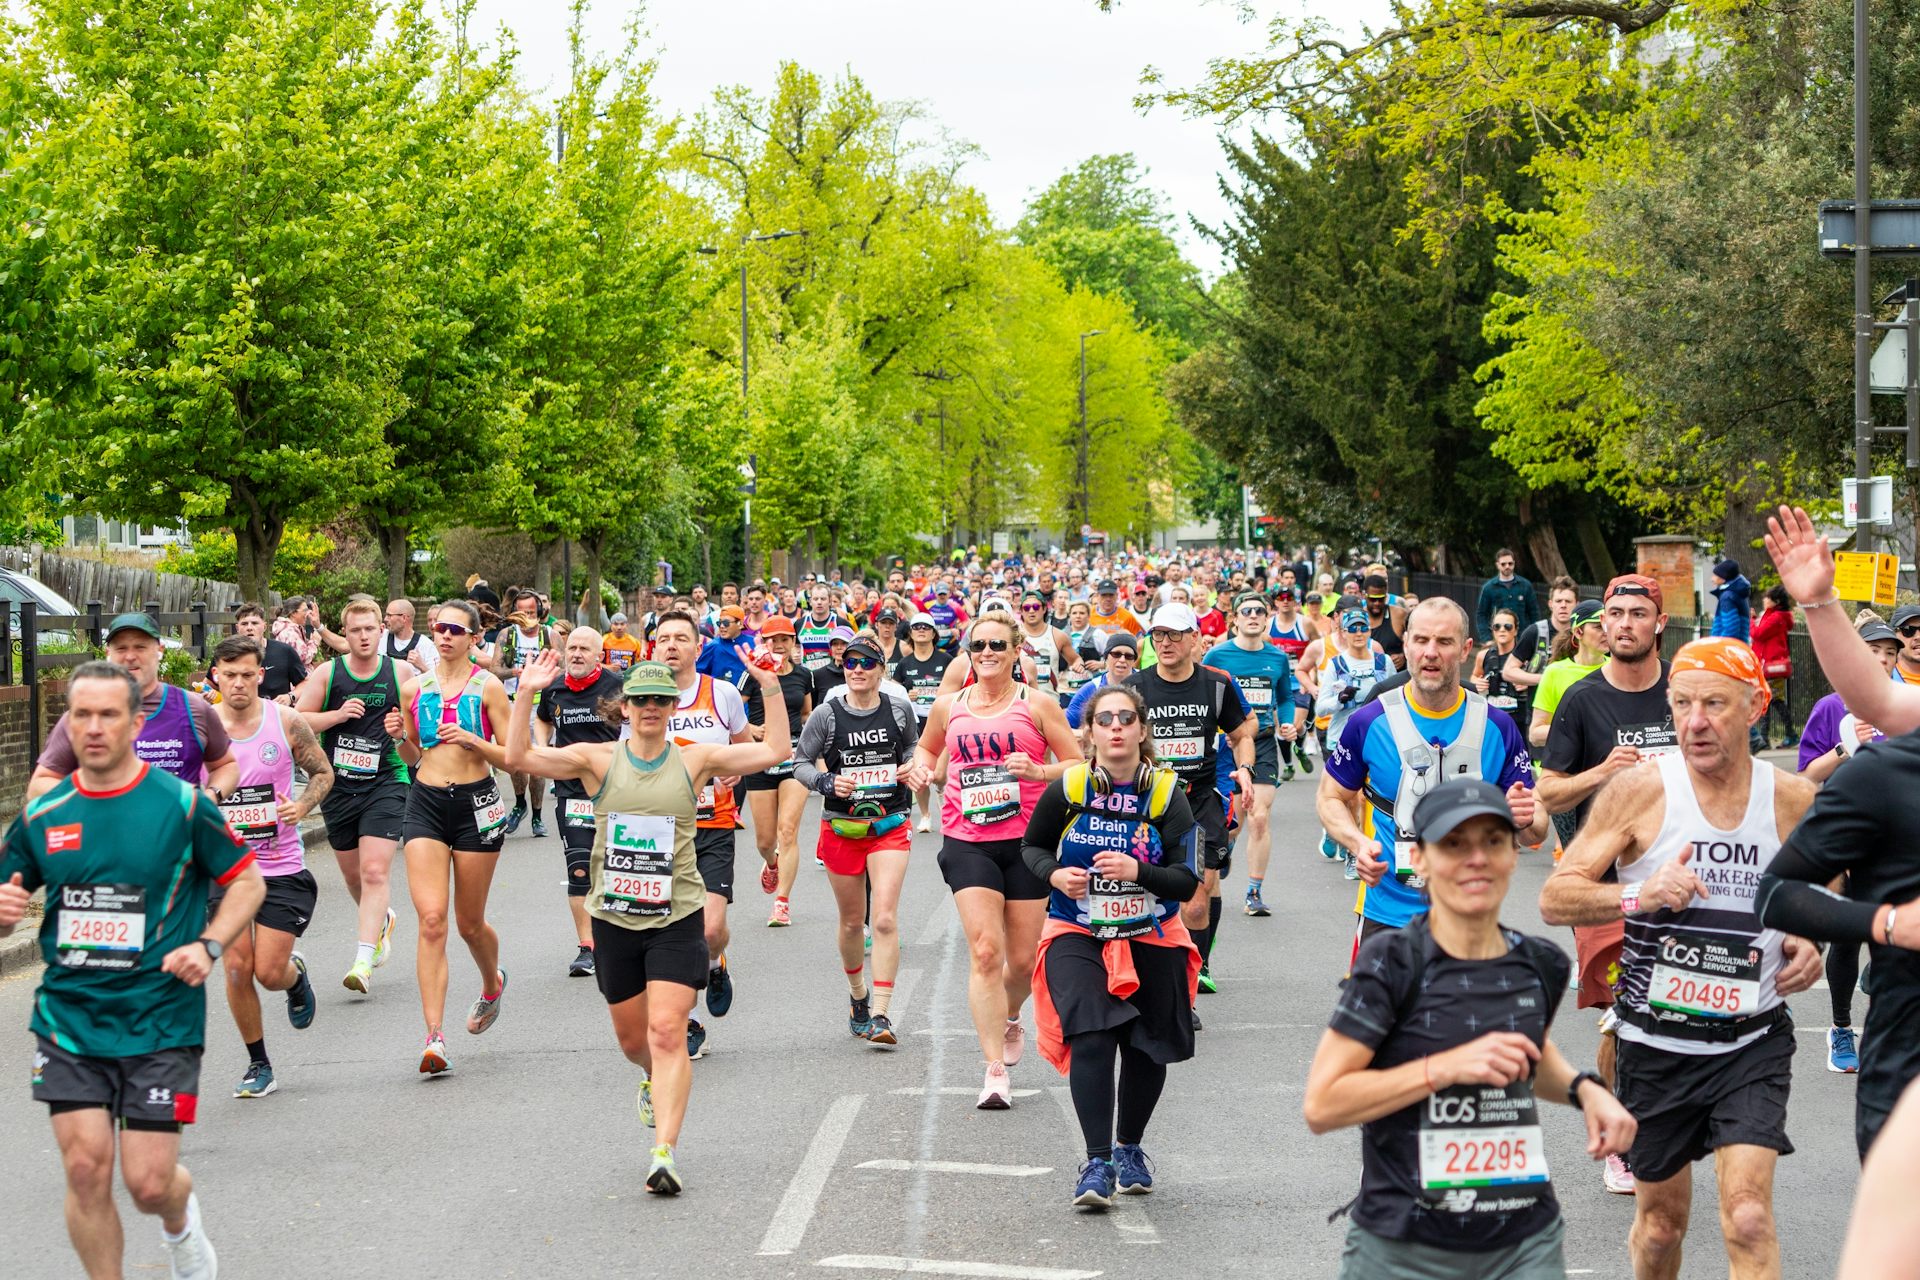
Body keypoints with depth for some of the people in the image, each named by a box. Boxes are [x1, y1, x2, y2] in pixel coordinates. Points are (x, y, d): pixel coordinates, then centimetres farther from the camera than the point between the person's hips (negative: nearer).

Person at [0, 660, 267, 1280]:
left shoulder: (182, 804, -5)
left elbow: (247, 881, 4)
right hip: (68, 1017, 2)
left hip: (160, 1022, -2)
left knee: (149, 1183, -3)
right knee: (86, 1169, -8)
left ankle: (180, 1220, 34)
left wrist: (209, 946, -11)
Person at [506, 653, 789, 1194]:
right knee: (632, 1038, 15)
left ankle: (665, 1152, -14)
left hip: (677, 918, -2)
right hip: (614, 919, 2)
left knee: (667, 1031, -14)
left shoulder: (695, 760, 0)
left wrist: (771, 691, -12)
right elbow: (520, 755, -8)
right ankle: (656, 1081, 50)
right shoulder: (599, 760, 0)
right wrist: (527, 695, -17)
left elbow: (776, 751, -3)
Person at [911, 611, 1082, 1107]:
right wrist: (922, 769, 5)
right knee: (985, 952, -13)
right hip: (967, 842, 0)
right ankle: (995, 1070, -12)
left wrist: (1038, 771, -18)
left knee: (1023, 959, 7)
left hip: (1028, 840, 0)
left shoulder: (1037, 704, 0)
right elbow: (927, 747, 27)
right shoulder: (949, 706, 7)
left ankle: (1010, 1018, 42)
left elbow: (1076, 765, 0)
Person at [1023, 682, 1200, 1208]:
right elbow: (1032, 846, 10)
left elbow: (1187, 882, -10)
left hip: (1151, 939, 1)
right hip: (1076, 935, -1)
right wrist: (1054, 873, -11)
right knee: (1090, 1035, -20)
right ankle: (1097, 1162, -15)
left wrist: (1137, 871, -27)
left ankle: (1129, 1148, 35)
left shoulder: (1167, 795, -9)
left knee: (1147, 1047, 9)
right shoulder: (1065, 790, -8)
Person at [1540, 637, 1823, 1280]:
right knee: (1661, 1221, 14)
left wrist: (1809, 943, -4)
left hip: (1752, 1040, 0)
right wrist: (1639, 896, -28)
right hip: (1656, 1043, 0)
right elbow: (1554, 899, -11)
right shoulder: (1641, 788, -10)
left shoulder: (1794, 799, -2)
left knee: (1748, 1217, -16)